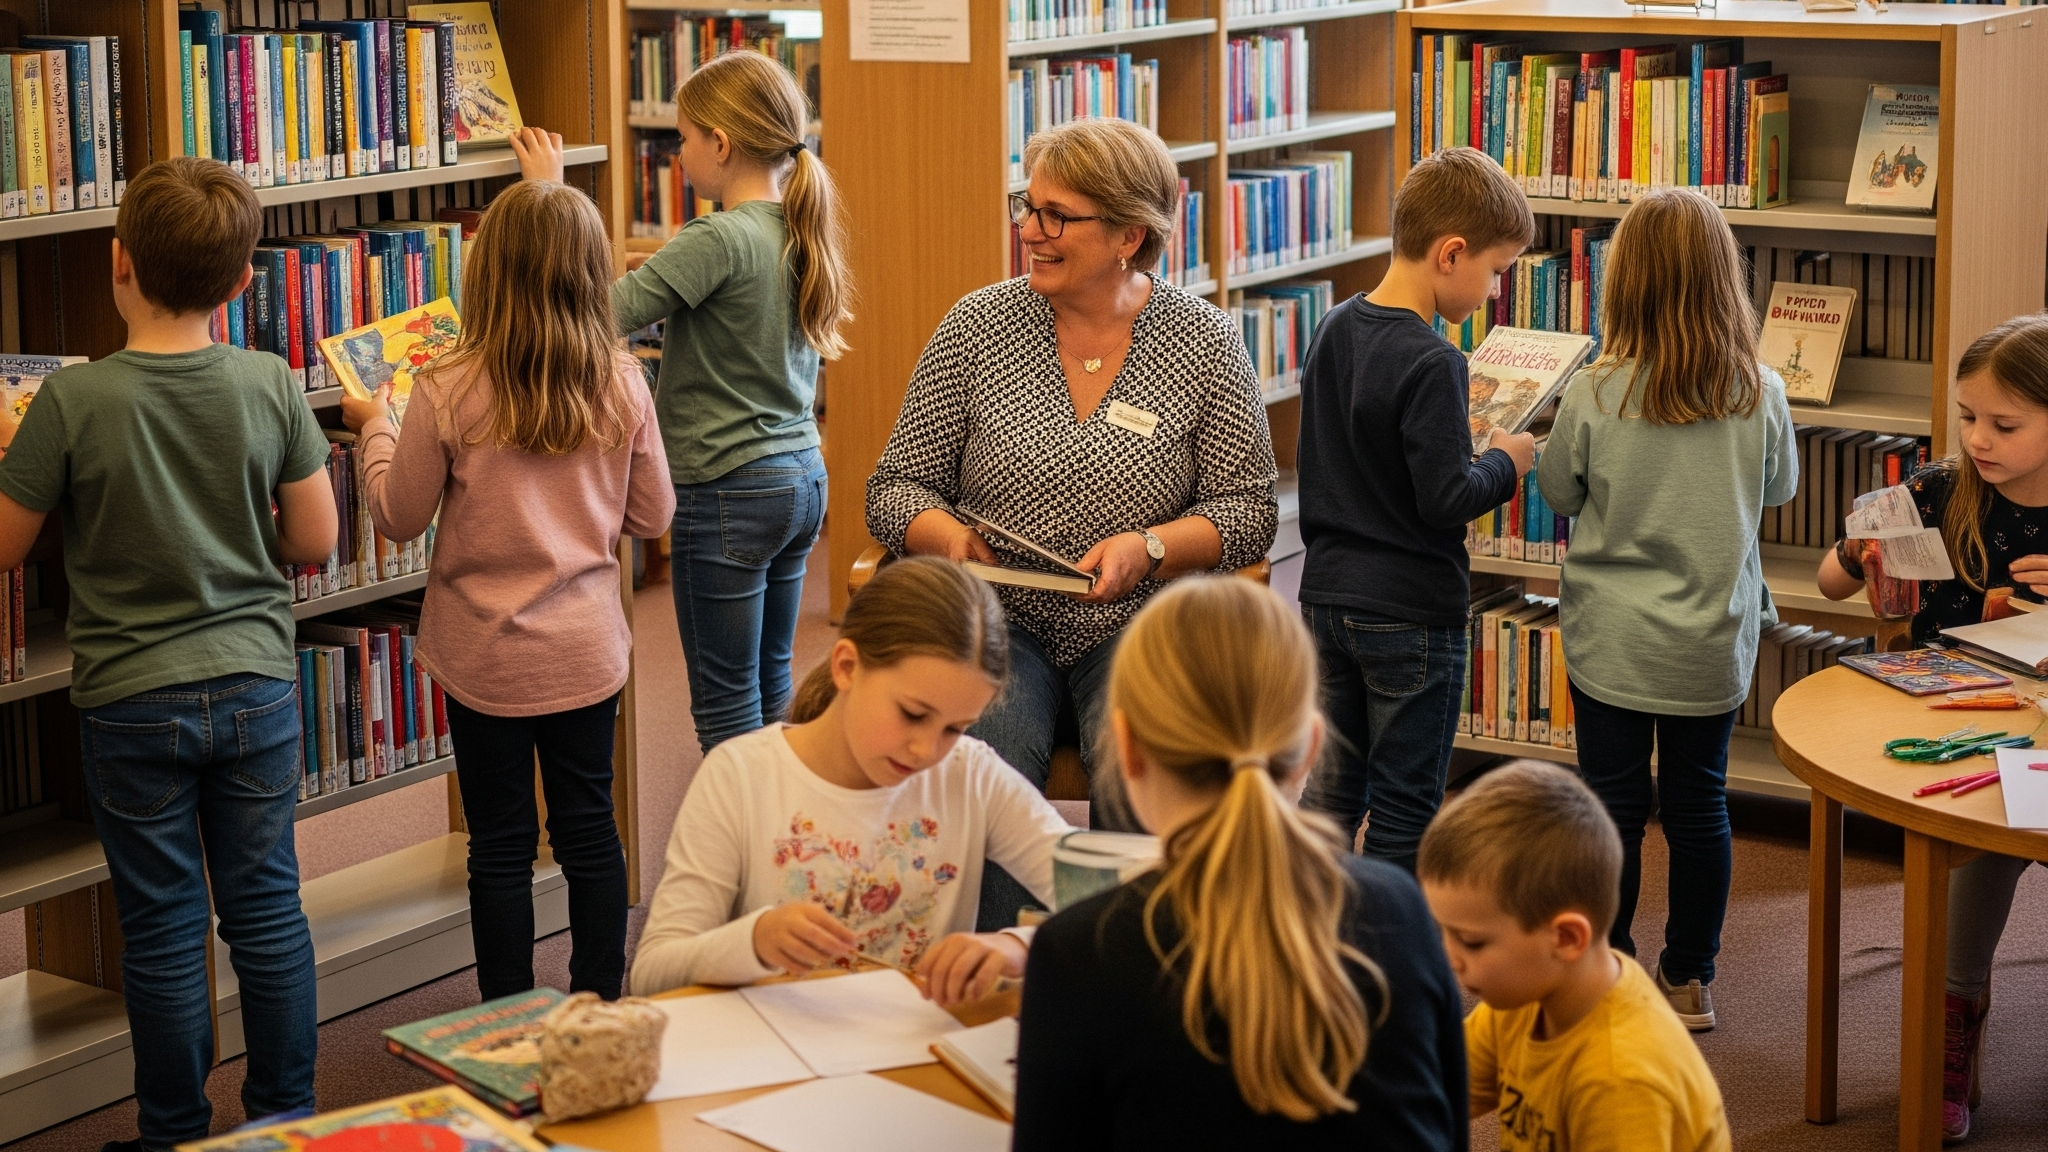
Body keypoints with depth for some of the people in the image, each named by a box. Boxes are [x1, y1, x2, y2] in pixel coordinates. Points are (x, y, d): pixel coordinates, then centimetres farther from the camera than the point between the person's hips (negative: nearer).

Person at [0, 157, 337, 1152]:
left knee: (163, 928, 9)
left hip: (133, 702, -2)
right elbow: (315, 541, -1)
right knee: (268, 907, 13)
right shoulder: (270, 386, -9)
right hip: (257, 685, 2)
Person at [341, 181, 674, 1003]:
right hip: (588, 649, 2)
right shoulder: (622, 387, -8)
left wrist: (377, 427, 11)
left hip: (485, 657, -2)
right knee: (589, 828, 15)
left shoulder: (448, 393, -16)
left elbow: (398, 519, -4)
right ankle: (600, 1007, 24)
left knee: (501, 846, 8)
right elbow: (652, 516, 3)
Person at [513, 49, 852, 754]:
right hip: (802, 480, 9)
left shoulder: (720, 239, -20)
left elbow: (600, 314, -24)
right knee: (772, 683, 17)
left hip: (728, 491, -9)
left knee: (724, 703, 1)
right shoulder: (799, 233, 6)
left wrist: (550, 197, -16)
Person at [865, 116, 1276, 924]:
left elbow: (1249, 507, 2)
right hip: (998, 618, 1)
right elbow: (897, 486, 7)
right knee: (991, 757, -31)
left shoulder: (1206, 342, 1)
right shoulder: (977, 327, 3)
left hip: (1138, 624, 0)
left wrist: (1148, 548, -16)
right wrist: (949, 537, -15)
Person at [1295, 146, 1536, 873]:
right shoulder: (1432, 363, -20)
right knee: (1404, 811, 4)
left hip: (1325, 595, 8)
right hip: (1411, 613, -7)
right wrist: (1505, 463, -4)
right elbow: (1446, 499, -23)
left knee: (1331, 792, 15)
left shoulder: (1333, 331, 5)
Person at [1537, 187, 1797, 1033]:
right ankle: (1689, 982, 24)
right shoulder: (1760, 397, -11)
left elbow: (1559, 494, -1)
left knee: (1613, 807, 10)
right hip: (1713, 644, 2)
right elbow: (1780, 488, 7)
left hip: (1611, 640, -2)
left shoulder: (1594, 398, -17)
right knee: (1698, 806, 14)